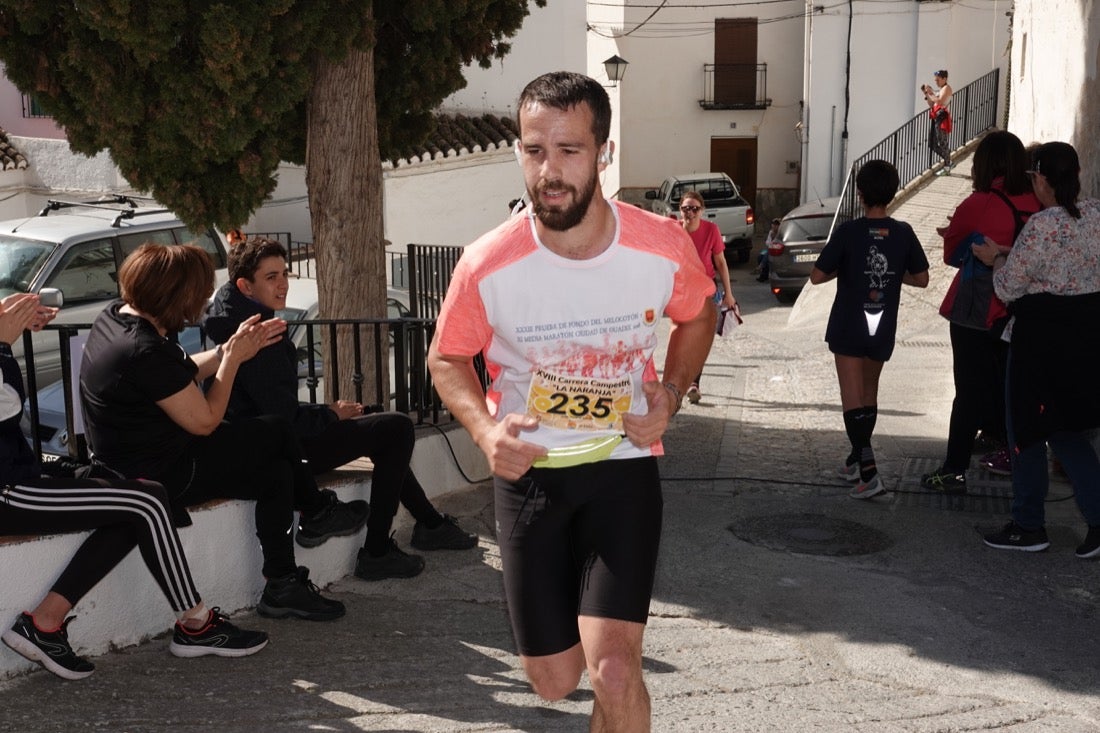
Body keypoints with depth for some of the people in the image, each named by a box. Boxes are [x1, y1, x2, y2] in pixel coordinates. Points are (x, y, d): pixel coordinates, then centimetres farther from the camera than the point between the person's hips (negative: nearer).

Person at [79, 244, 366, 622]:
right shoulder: (145, 351, -30)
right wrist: (233, 358, -10)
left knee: (276, 471, 11)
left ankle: (284, 587, 22)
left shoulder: (116, 315, 0)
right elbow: (205, 421, -21)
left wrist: (230, 349, 6)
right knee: (277, 433, 0)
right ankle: (318, 512, 22)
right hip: (162, 476, -10)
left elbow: (182, 374, 14)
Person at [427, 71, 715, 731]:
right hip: (527, 473, 1)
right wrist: (486, 430, -17)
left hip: (623, 464, 0)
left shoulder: (664, 246, -14)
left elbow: (697, 317, 9)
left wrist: (672, 393, -8)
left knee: (612, 670, -18)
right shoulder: (487, 265, -17)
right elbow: (448, 360, 2)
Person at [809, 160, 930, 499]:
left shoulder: (849, 232, -14)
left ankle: (868, 472, -15)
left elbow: (817, 276, -13)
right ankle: (857, 459, 31)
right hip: (882, 330, 4)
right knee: (869, 393, 19)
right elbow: (921, 279, 4)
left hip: (848, 327, -4)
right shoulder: (903, 233, -4)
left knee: (853, 398, -3)